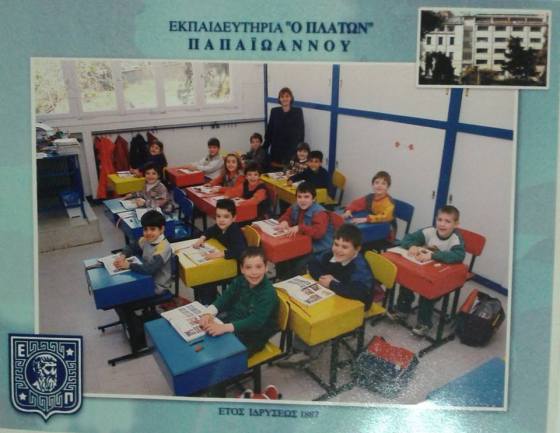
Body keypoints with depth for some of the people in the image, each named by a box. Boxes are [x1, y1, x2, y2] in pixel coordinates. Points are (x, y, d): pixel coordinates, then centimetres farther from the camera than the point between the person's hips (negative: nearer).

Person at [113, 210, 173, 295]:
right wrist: (122, 256, -12)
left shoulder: (164, 247, -27)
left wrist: (128, 265, -26)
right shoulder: (145, 240, -4)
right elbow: (131, 247, 9)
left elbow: (150, 269, -34)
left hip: (157, 287, -7)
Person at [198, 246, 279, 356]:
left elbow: (256, 321, -34)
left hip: (254, 336, -6)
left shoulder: (268, 292, -25)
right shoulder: (240, 281, -3)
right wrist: (208, 314, -28)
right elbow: (224, 298, -6)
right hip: (233, 322, 6)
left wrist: (224, 328, -45)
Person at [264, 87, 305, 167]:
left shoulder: (298, 112, 0)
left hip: (292, 149, -2)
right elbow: (269, 131, 6)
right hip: (276, 149, 2)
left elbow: (301, 131, 1)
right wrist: (265, 147, 3)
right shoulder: (274, 111, 5)